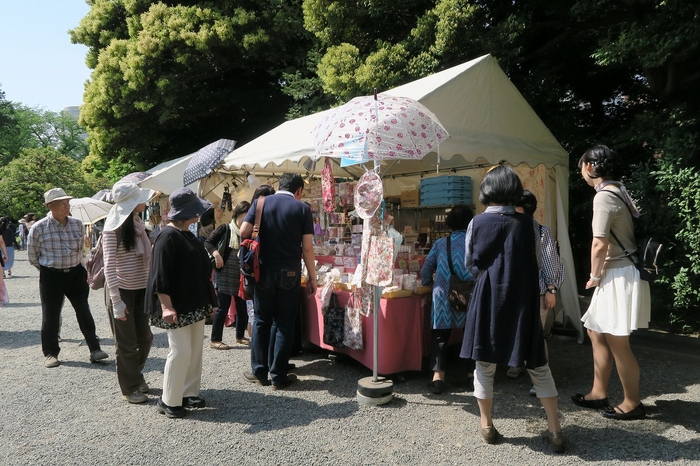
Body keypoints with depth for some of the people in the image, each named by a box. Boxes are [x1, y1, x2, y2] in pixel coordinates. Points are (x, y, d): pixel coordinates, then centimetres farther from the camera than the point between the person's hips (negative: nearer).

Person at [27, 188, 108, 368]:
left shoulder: (77, 224, -1)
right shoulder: (39, 228, -10)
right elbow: (32, 256, 2)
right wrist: (49, 268, 9)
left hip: (76, 274, 3)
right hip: (51, 276, -2)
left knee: (84, 312, 3)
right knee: (50, 316, 8)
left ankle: (95, 349, 7)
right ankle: (50, 353, 22)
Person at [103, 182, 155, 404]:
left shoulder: (139, 224, 5)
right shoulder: (113, 228, -14)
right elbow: (109, 267, -15)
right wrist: (117, 302, -17)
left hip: (141, 289, 6)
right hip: (122, 291, -6)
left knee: (145, 338, 14)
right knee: (127, 343, 7)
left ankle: (136, 375, 38)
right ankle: (130, 388, 24)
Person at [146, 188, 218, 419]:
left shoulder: (188, 235, 12)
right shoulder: (168, 236, -17)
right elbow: (160, 276, -22)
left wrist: (208, 300, 22)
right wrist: (166, 307, -27)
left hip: (195, 304, 9)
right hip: (176, 306, -9)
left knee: (195, 350, 13)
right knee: (181, 351, -5)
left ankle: (189, 393, 26)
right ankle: (168, 401, 10)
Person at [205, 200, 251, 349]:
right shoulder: (225, 228, -5)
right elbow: (208, 243, -6)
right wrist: (216, 253, -22)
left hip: (241, 277, 5)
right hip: (224, 275, -5)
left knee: (242, 307, 11)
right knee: (223, 308, 1)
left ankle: (240, 336, 29)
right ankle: (215, 340, 13)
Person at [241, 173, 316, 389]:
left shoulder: (260, 202, 3)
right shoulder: (302, 208, -2)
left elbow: (244, 232, -6)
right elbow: (307, 247, -5)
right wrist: (312, 277, 3)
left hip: (264, 272, 2)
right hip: (289, 274, -1)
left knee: (261, 321, 14)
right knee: (284, 323, 7)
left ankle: (259, 372, 20)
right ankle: (279, 376, 12)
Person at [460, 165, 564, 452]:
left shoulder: (477, 223, -5)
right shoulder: (528, 224, -4)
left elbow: (469, 263, 5)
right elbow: (537, 263, 6)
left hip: (488, 298, -1)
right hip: (522, 300, 1)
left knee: (485, 362, 11)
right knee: (537, 363, 13)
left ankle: (487, 425, 21)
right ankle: (555, 430, 19)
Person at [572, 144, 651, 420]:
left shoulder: (603, 196, -18)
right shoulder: (618, 190, 13)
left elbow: (600, 245, -22)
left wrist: (594, 277, -7)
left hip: (619, 276, -10)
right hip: (618, 274, 10)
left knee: (617, 343, 2)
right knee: (597, 333, 17)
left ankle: (633, 403, 17)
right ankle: (598, 394, 27)